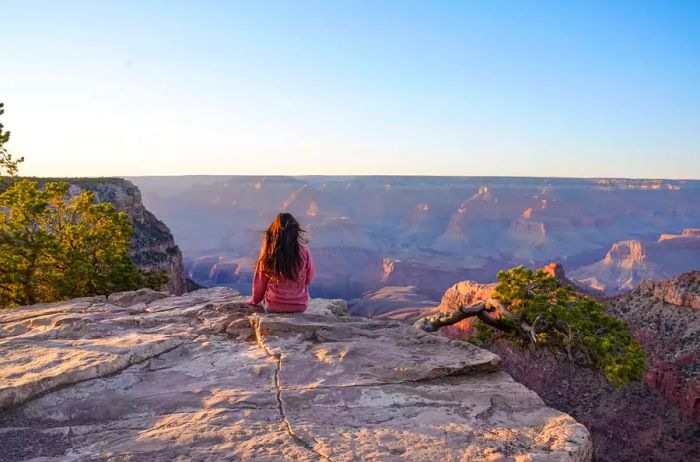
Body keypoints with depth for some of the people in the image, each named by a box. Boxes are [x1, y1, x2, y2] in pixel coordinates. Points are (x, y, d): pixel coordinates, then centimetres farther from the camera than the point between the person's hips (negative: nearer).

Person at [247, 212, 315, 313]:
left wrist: (255, 301, 18)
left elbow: (260, 281, 0)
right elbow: (309, 278, 3)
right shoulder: (304, 252, -12)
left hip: (273, 306, 0)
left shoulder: (267, 252, -11)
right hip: (300, 306, 0)